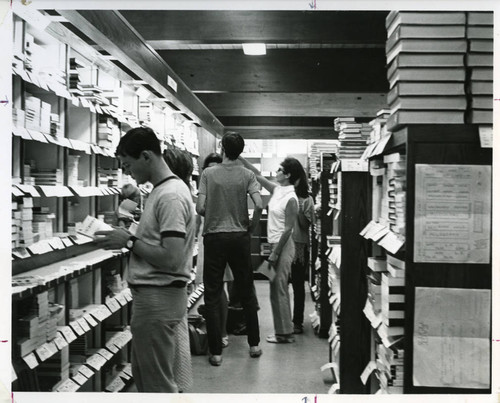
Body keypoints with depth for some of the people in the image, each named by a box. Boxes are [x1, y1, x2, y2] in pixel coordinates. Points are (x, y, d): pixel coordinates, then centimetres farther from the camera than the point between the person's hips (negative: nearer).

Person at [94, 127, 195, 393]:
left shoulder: (170, 196, -19)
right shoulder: (163, 190, 12)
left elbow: (171, 259, -25)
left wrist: (129, 241, -15)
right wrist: (130, 236, 4)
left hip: (158, 298, -10)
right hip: (153, 295, 10)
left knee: (157, 383, 3)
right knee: (144, 377, 21)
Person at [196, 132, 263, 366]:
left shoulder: (208, 173, -5)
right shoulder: (247, 175, -2)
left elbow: (200, 208, -10)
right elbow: (259, 205, -13)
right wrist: (251, 227, 4)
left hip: (214, 236, -2)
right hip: (240, 237, 2)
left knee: (212, 296, 5)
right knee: (246, 292, 15)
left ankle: (215, 352, 7)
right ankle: (254, 344, 24)